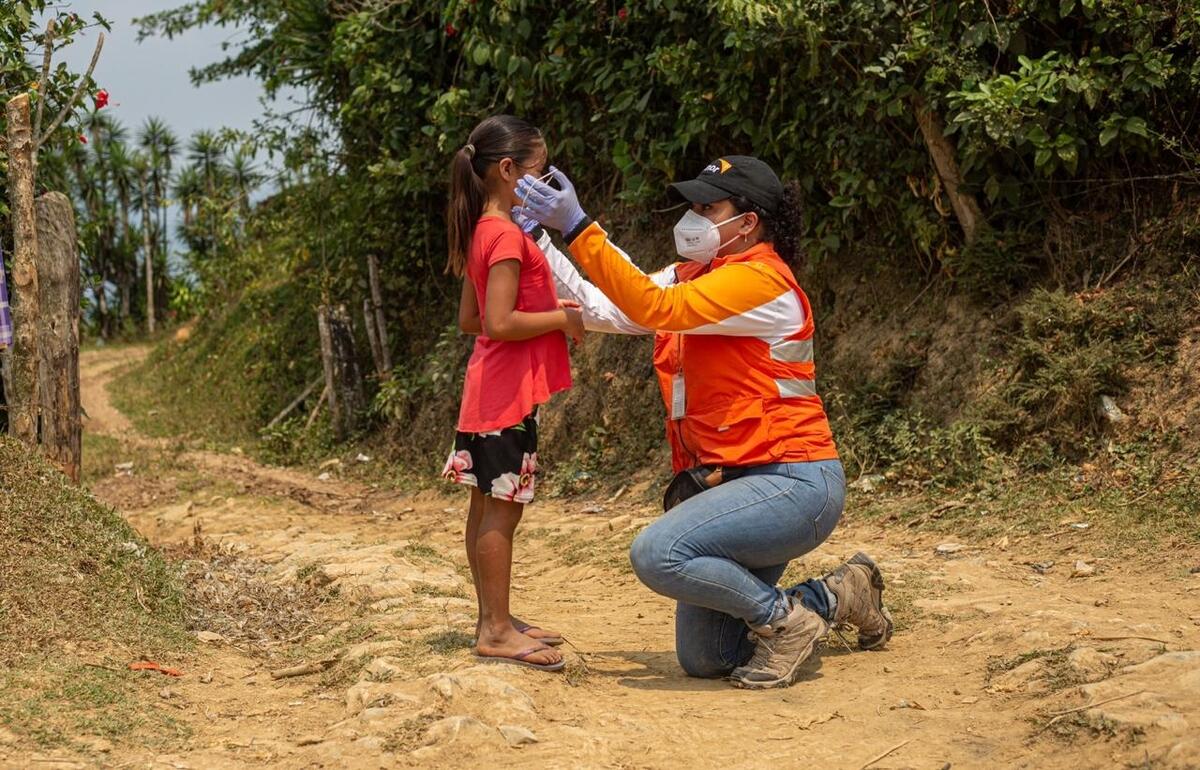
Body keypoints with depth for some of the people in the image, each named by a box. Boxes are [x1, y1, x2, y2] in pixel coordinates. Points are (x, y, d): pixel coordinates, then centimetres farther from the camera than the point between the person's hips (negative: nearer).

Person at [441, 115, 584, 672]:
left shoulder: (482, 232, 14)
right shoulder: (507, 236, -16)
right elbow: (500, 324, -23)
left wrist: (547, 310, 15)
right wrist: (562, 319, -11)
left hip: (490, 391, 10)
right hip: (507, 393, -10)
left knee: (489, 508, 13)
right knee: (501, 509, -6)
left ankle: (494, 620, 21)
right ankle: (497, 631, -2)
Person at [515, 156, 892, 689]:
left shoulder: (758, 281, -16)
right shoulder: (692, 279, 12)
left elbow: (655, 309, -27)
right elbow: (601, 311, 9)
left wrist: (577, 227, -29)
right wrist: (538, 240, 2)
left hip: (794, 485, -10)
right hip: (734, 483, 10)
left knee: (658, 554, -29)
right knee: (702, 659, 10)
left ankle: (785, 619, -8)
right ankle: (838, 595, 26)